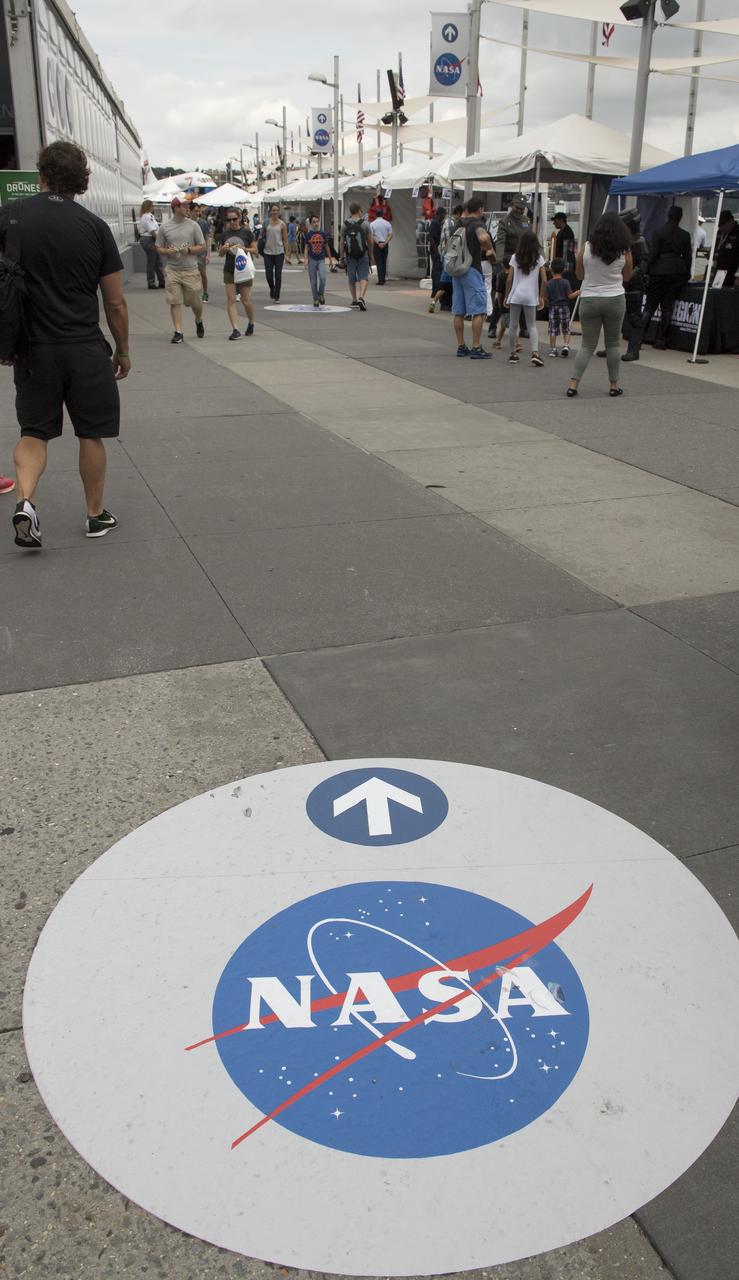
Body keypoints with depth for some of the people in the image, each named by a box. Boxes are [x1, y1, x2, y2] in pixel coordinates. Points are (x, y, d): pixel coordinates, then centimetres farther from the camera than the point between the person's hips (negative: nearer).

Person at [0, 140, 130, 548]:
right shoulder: (95, 227, -3)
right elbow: (115, 302, -1)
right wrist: (123, 351, 11)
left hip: (33, 347, 1)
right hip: (85, 348, -1)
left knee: (33, 432, 13)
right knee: (91, 434, 11)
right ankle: (96, 515, 20)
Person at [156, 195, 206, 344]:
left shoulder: (193, 226, 3)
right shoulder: (164, 227, 4)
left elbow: (202, 247, 4)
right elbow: (159, 248, 10)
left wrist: (189, 250, -13)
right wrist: (167, 251, -12)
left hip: (190, 270, 0)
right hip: (172, 270, 0)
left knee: (195, 301, 6)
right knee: (174, 302, -4)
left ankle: (199, 321, 37)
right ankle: (178, 332, 1)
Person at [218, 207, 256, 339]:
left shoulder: (246, 232, -1)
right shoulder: (225, 234, 6)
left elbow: (255, 250, 0)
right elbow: (220, 254, 10)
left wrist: (243, 248, -16)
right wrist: (224, 248, -12)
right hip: (229, 270, 2)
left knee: (245, 301, 1)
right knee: (231, 299, -6)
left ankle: (251, 323, 28)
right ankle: (235, 330, -7)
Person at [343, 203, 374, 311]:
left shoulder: (345, 225, 0)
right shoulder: (365, 223, -4)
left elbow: (342, 242, 5)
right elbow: (370, 242, -2)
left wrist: (343, 256, 15)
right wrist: (371, 255, 9)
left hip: (350, 256, 2)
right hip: (363, 255, -2)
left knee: (352, 279, 14)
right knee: (363, 277, -3)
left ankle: (354, 300, 24)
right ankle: (361, 297, -24)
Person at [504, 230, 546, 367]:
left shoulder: (515, 258, 1)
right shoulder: (539, 259, 1)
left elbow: (509, 279, -2)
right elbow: (544, 281, -2)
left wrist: (506, 296, 7)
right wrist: (541, 297, 8)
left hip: (515, 295, 0)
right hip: (531, 297, 0)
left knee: (513, 325, 10)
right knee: (532, 325, 8)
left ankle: (513, 354, 15)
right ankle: (535, 353, -11)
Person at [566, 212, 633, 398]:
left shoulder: (586, 248, -4)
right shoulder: (624, 251, -4)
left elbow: (579, 275, 6)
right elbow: (627, 276, 9)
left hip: (589, 300, 1)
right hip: (614, 299, 0)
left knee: (587, 345, 6)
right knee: (613, 343, 12)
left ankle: (573, 383, -5)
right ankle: (614, 385, 15)